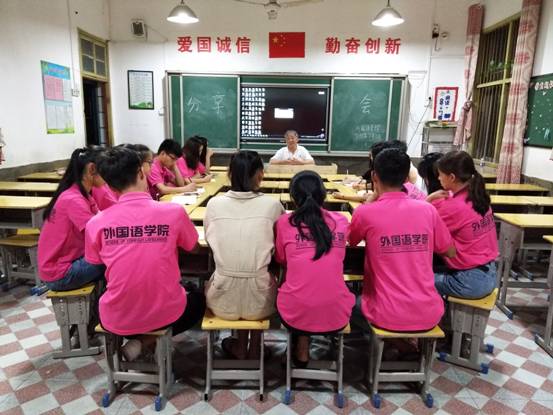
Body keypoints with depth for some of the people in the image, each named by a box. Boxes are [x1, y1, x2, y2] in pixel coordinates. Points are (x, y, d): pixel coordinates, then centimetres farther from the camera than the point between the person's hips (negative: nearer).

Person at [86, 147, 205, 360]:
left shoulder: (96, 223, -10)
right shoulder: (173, 211, -15)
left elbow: (97, 263, 9)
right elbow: (193, 247, 4)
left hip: (116, 320, 4)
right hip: (165, 314, -3)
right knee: (198, 300, 30)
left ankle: (135, 339, 17)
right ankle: (146, 342, 10)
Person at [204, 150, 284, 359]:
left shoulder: (214, 204, -3)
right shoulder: (272, 205, -6)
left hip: (223, 301, 1)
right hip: (259, 300, -1)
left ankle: (241, 347, 41)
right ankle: (254, 348, 40)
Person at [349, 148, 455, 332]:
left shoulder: (365, 212, -12)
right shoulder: (428, 209, -3)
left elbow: (350, 243, 11)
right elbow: (450, 253, 12)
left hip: (387, 317, -3)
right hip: (428, 316, 3)